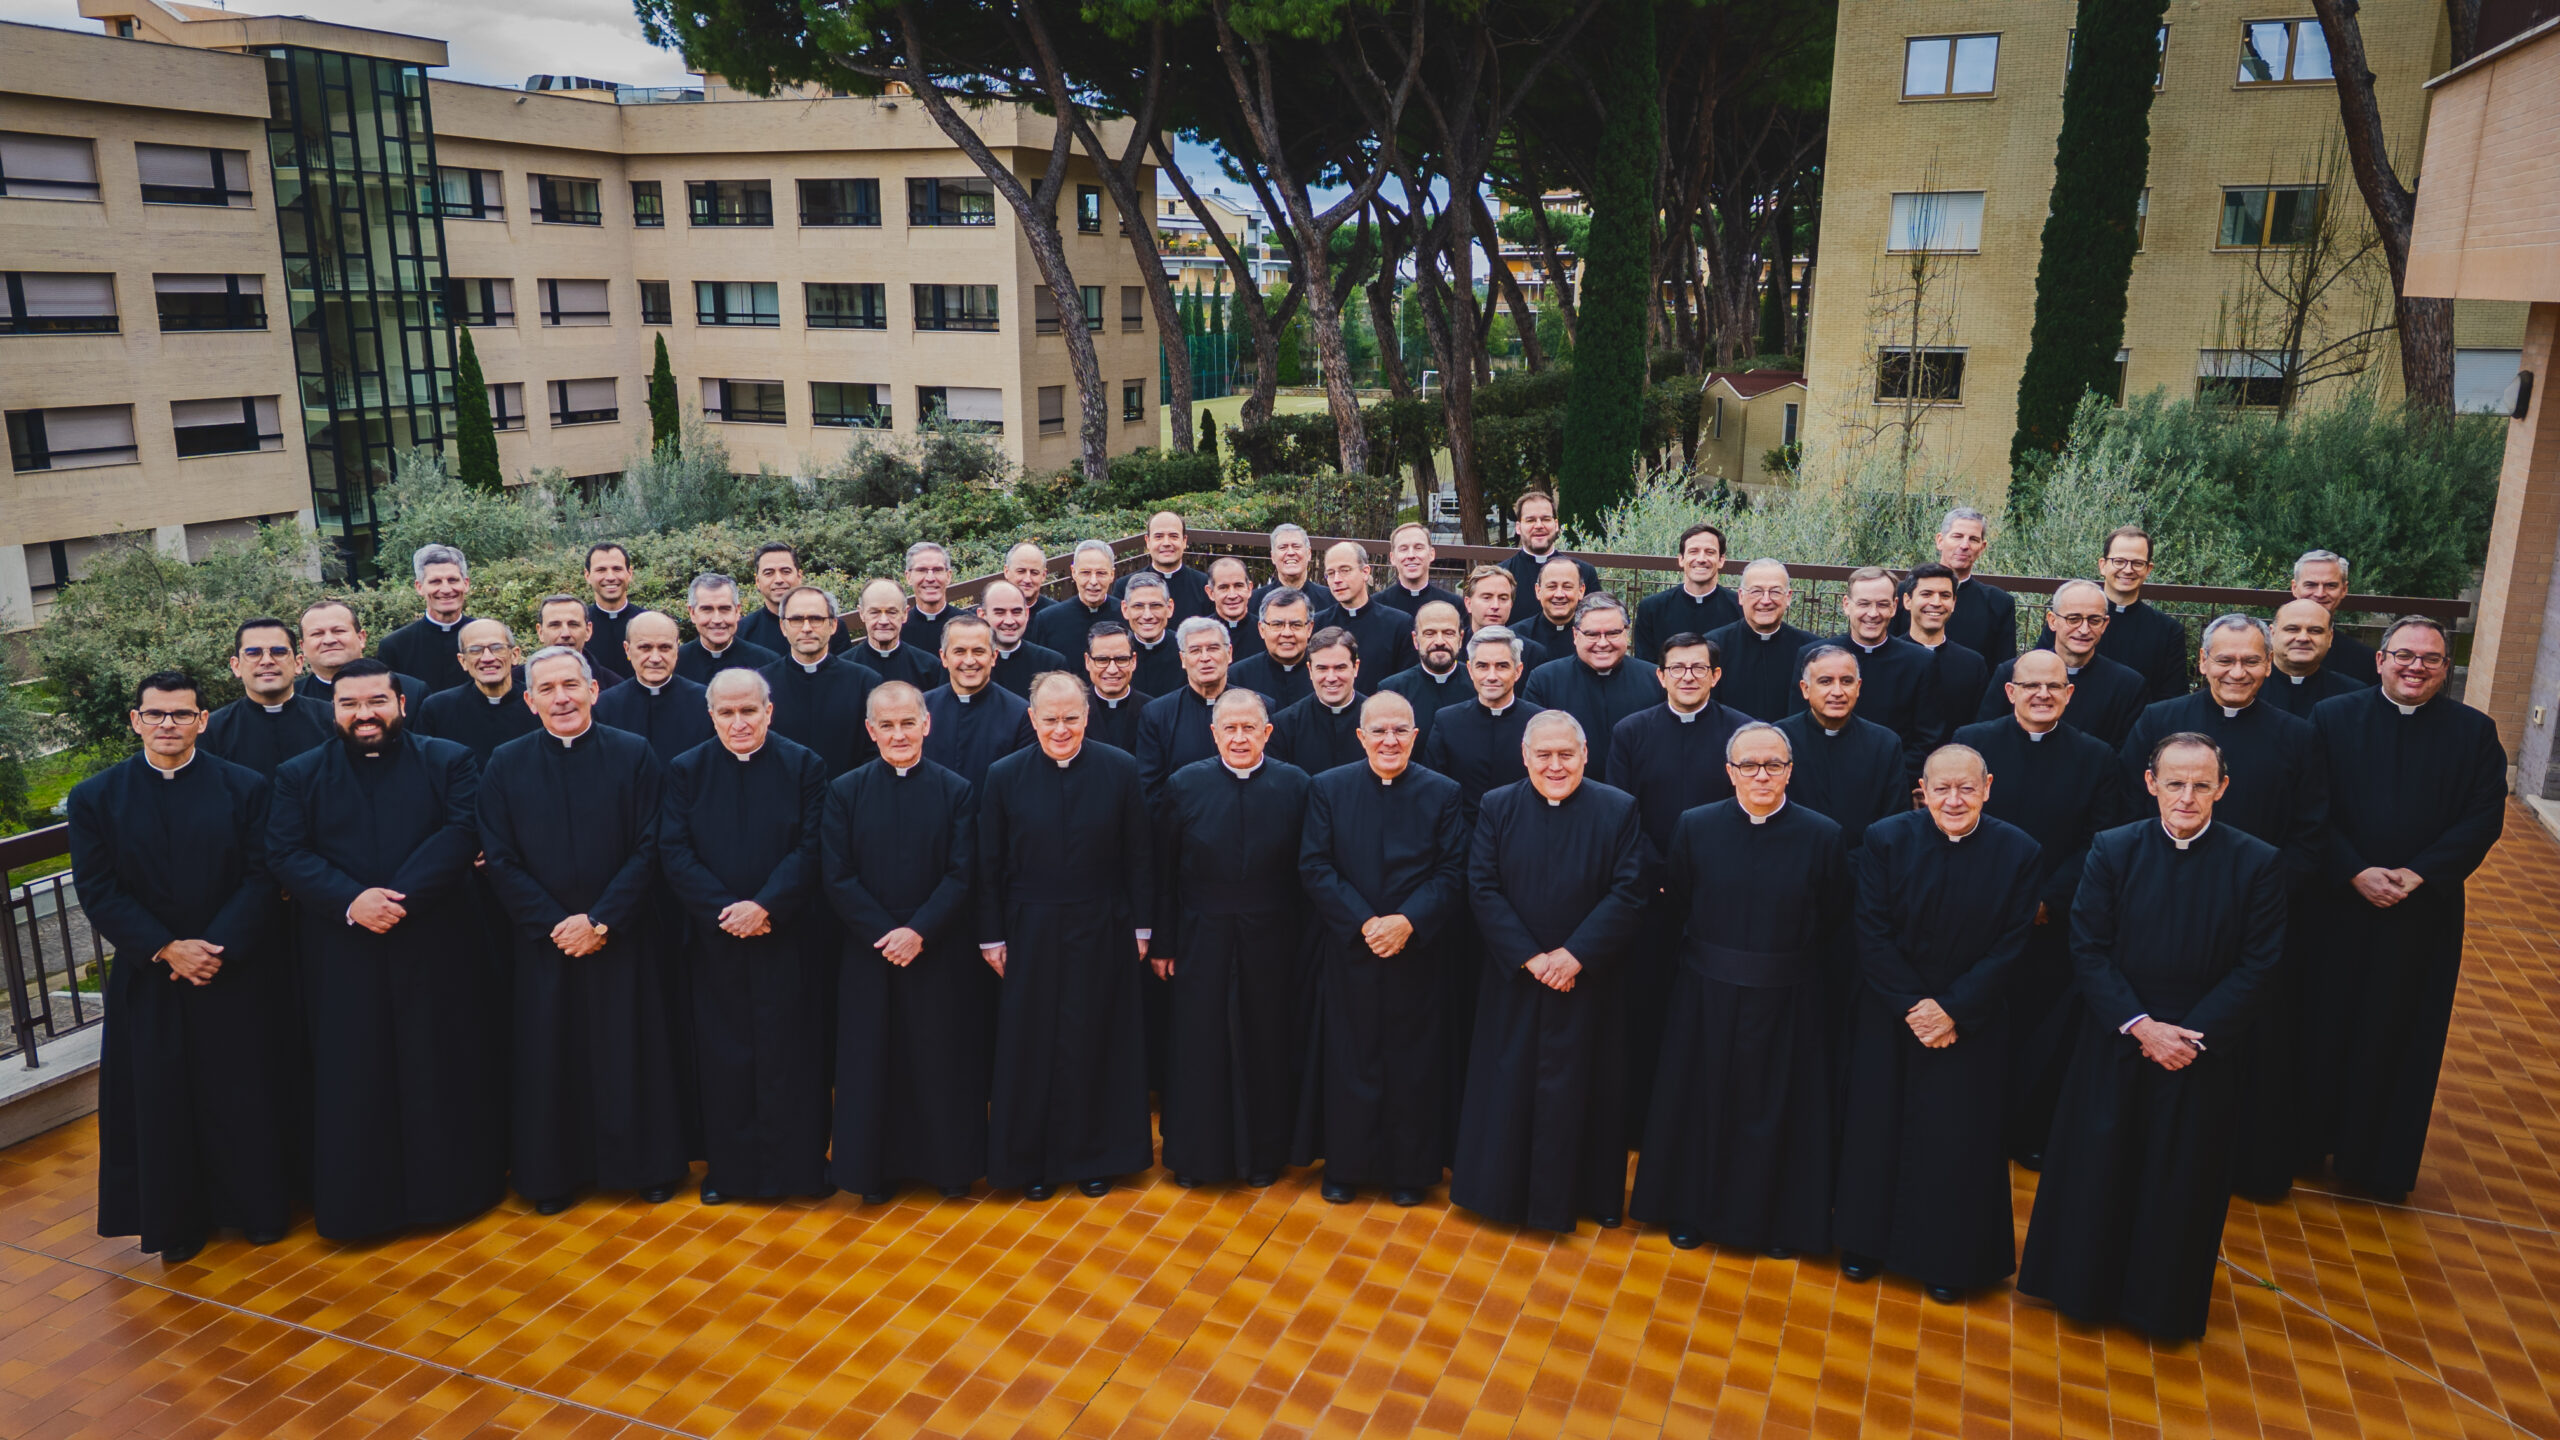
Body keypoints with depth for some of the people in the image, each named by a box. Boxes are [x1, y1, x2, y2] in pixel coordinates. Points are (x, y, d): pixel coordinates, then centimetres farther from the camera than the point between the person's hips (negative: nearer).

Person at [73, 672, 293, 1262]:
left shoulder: (244, 787, -1)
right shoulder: (96, 797, 1)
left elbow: (261, 879, -5)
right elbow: (98, 891, -4)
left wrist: (218, 947, -16)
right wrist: (166, 949, -14)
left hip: (238, 974, -1)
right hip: (149, 981, 1)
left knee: (247, 1096, 7)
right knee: (162, 1101, 9)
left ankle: (262, 1208, 23)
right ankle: (178, 1221, 24)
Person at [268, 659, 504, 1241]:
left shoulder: (449, 762, 4)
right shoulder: (298, 775, 8)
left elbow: (460, 836, -9)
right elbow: (286, 855, -2)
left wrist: (399, 898, -20)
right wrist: (351, 901, -18)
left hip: (437, 950, -1)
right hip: (343, 959, 1)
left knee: (444, 1074, 6)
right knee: (351, 1081, 5)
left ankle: (452, 1190, 20)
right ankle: (359, 1204, 18)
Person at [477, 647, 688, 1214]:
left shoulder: (634, 755, -2)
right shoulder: (506, 765, 3)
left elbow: (649, 849, -5)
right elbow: (501, 863, 0)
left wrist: (601, 921, -13)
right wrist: (554, 924, -11)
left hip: (623, 939, -1)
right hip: (543, 942, 1)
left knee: (633, 1055, 5)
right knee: (549, 1057, 7)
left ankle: (650, 1166, 20)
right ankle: (553, 1173, 23)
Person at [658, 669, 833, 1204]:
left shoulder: (804, 766, 0)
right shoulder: (686, 771, 5)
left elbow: (811, 848, -6)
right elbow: (674, 853, -2)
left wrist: (765, 906, -18)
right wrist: (725, 911, -13)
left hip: (789, 936, -1)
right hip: (715, 940, 1)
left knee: (794, 1053, 3)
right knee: (724, 1055, 6)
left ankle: (800, 1163, 14)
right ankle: (729, 1166, 19)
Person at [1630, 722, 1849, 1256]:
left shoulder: (1822, 836, -10)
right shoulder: (1696, 827, -6)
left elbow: (1833, 921, -2)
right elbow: (1676, 905, 3)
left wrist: (1786, 961, 0)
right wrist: (1709, 952, 4)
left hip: (1785, 1000, -1)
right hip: (1707, 993, 1)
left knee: (1777, 1107, 11)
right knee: (1701, 1099, 13)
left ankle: (1777, 1220, 31)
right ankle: (1693, 1209, 33)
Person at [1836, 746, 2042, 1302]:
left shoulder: (2017, 850, -10)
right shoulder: (1885, 839, -10)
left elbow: (2009, 948, -9)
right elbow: (1873, 935, -9)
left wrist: (1953, 1010, -15)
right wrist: (1914, 1005, -16)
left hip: (1972, 1021, 0)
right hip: (1889, 1015, 1)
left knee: (1957, 1136, 8)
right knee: (1876, 1124, 11)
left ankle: (1947, 1258, 26)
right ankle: (1866, 1240, 30)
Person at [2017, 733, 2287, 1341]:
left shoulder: (2257, 862, -7)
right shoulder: (2113, 850, -6)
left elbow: (2257, 966, -7)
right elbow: (2088, 950, -6)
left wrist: (2192, 1033, -15)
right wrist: (2140, 1026, -15)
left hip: (2204, 1053, 0)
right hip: (2117, 1045, 1)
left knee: (2182, 1182, 11)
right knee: (2097, 1171, 10)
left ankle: (2162, 1301, 31)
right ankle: (2088, 1288, 29)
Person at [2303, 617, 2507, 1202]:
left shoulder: (2474, 732, 2)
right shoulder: (2333, 718, -1)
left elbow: (2484, 819, -5)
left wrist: (2418, 875, -16)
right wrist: (2356, 873, -16)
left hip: (2424, 910, 1)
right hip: (2338, 904, -1)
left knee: (2399, 1033, 8)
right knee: (2323, 1021, 8)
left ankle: (2380, 1162, 22)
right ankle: (2308, 1138, 23)